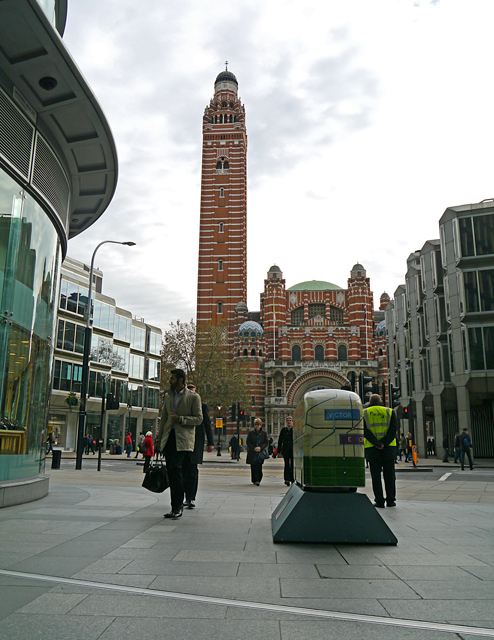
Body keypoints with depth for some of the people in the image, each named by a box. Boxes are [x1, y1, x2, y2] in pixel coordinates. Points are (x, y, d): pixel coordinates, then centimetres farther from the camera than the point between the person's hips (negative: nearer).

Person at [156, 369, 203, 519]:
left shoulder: (194, 397, -1)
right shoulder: (167, 396, 17)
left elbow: (198, 419, -3)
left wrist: (180, 419, -13)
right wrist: (158, 439, 17)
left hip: (183, 439, -6)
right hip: (169, 437, 6)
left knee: (176, 468, -18)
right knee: (171, 472, 5)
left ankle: (178, 506, -8)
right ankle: (175, 507, 15)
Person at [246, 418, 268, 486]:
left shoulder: (264, 433, 5)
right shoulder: (251, 433, 3)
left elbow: (266, 443, 5)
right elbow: (248, 442, 2)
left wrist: (260, 448, -13)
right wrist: (254, 448, -11)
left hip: (260, 453, 0)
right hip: (252, 453, 0)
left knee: (259, 467, -7)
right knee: (253, 467, 1)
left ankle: (258, 480, -2)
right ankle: (254, 480, 10)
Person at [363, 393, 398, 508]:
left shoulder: (364, 413, 6)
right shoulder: (390, 412, 8)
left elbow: (365, 432, -7)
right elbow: (393, 430, -5)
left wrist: (376, 443, -12)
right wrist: (384, 442, -10)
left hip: (372, 448, -1)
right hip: (388, 447, 1)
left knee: (376, 475, 4)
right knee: (389, 474, 9)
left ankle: (379, 501, 3)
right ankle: (390, 500, 12)